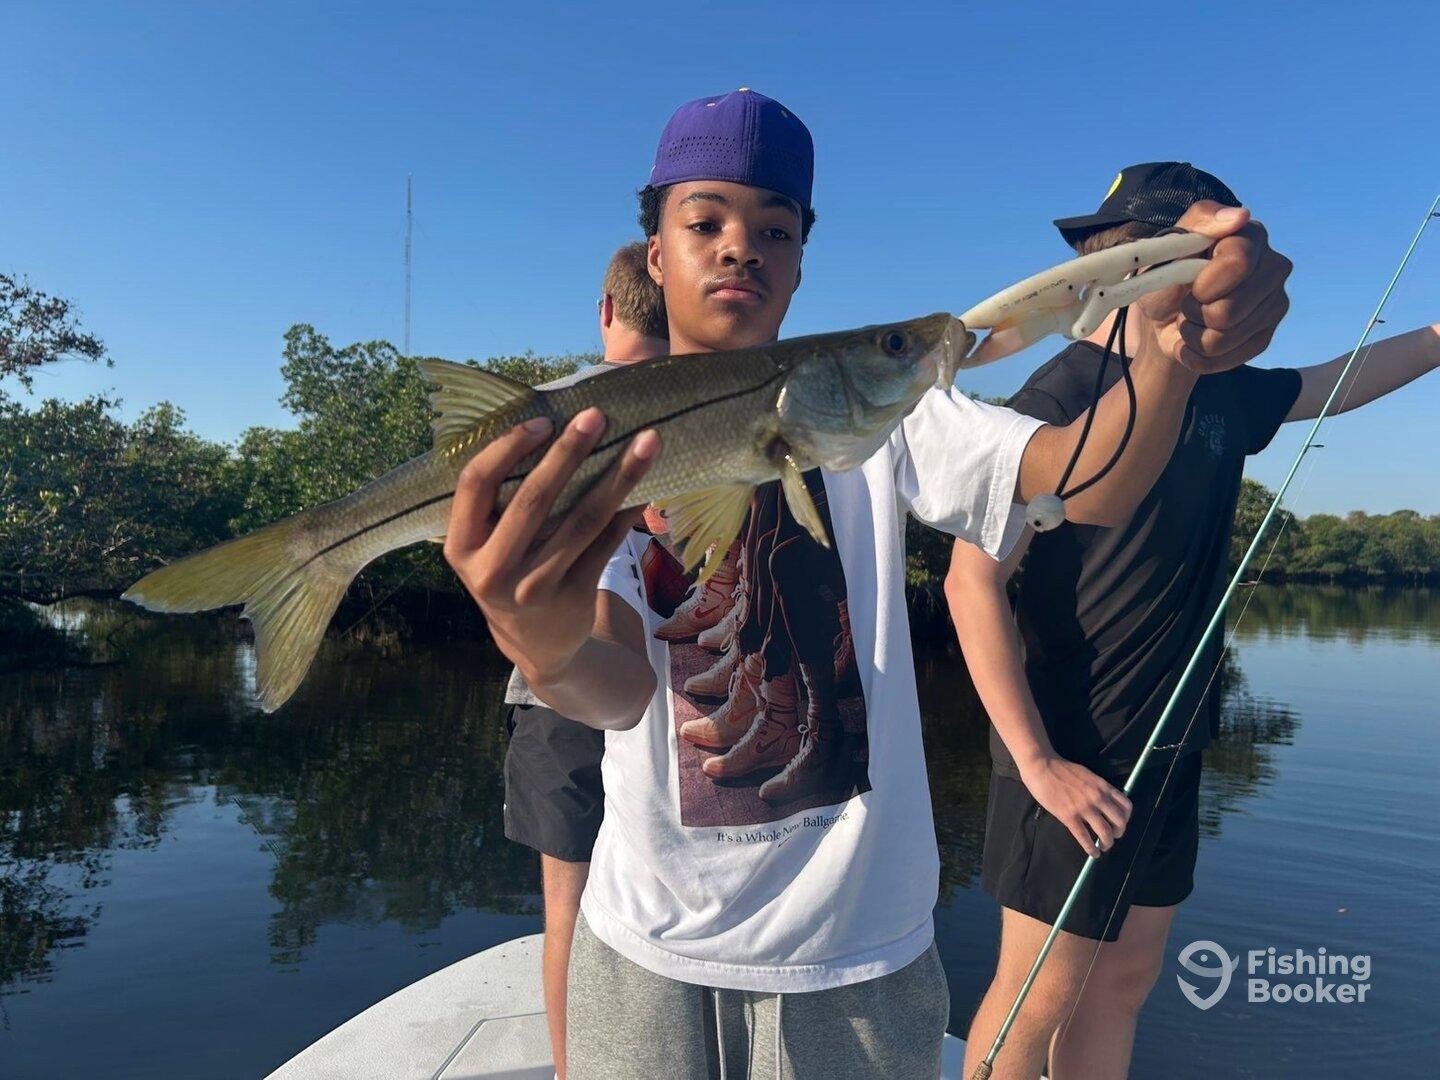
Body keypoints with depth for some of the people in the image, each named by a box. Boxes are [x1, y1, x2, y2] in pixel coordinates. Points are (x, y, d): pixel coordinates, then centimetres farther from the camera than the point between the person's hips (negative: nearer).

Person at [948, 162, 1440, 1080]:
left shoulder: (1218, 392, 9)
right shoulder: (1062, 398, -16)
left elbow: (1334, 382, 29)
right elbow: (974, 580, -21)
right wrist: (1036, 761, -22)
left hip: (1168, 750, 8)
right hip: (1081, 762, -8)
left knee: (1124, 981, 17)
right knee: (1041, 997, 1)